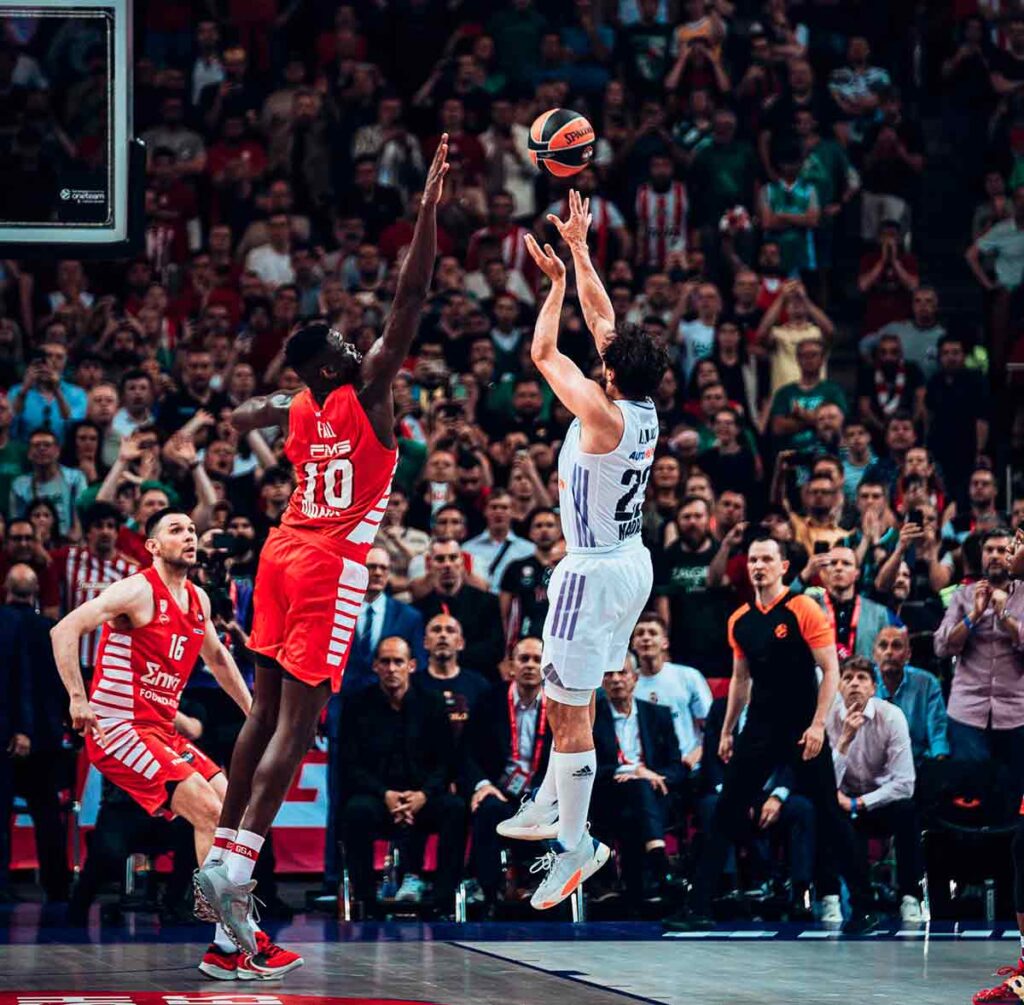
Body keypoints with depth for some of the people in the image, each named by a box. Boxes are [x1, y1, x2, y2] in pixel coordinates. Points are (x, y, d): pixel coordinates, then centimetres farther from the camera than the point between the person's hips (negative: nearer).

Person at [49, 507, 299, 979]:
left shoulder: (197, 599, 13)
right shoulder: (138, 591, -12)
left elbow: (217, 657, 31)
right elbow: (65, 630, -21)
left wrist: (254, 713, 28)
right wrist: (78, 699, -27)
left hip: (160, 730, 9)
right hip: (116, 728, -9)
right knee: (210, 813, -18)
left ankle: (234, 939, 7)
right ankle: (232, 943, -15)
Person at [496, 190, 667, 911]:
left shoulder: (604, 415, -22)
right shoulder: (646, 409, 0)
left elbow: (544, 352, -13)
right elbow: (604, 320, 10)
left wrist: (558, 281, -2)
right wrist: (579, 249, 14)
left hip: (596, 572, -9)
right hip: (632, 561, 9)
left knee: (568, 708, -4)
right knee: (572, 696, 23)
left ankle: (576, 844, -2)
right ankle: (552, 806, 35)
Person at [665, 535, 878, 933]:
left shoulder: (803, 610, -8)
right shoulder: (740, 621, 9)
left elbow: (830, 669, -10)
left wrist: (818, 725, -18)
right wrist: (727, 731, 17)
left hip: (803, 732, -5)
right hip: (759, 731, 5)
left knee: (829, 817, -2)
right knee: (726, 814, 0)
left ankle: (863, 906, 7)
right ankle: (699, 907, 1)